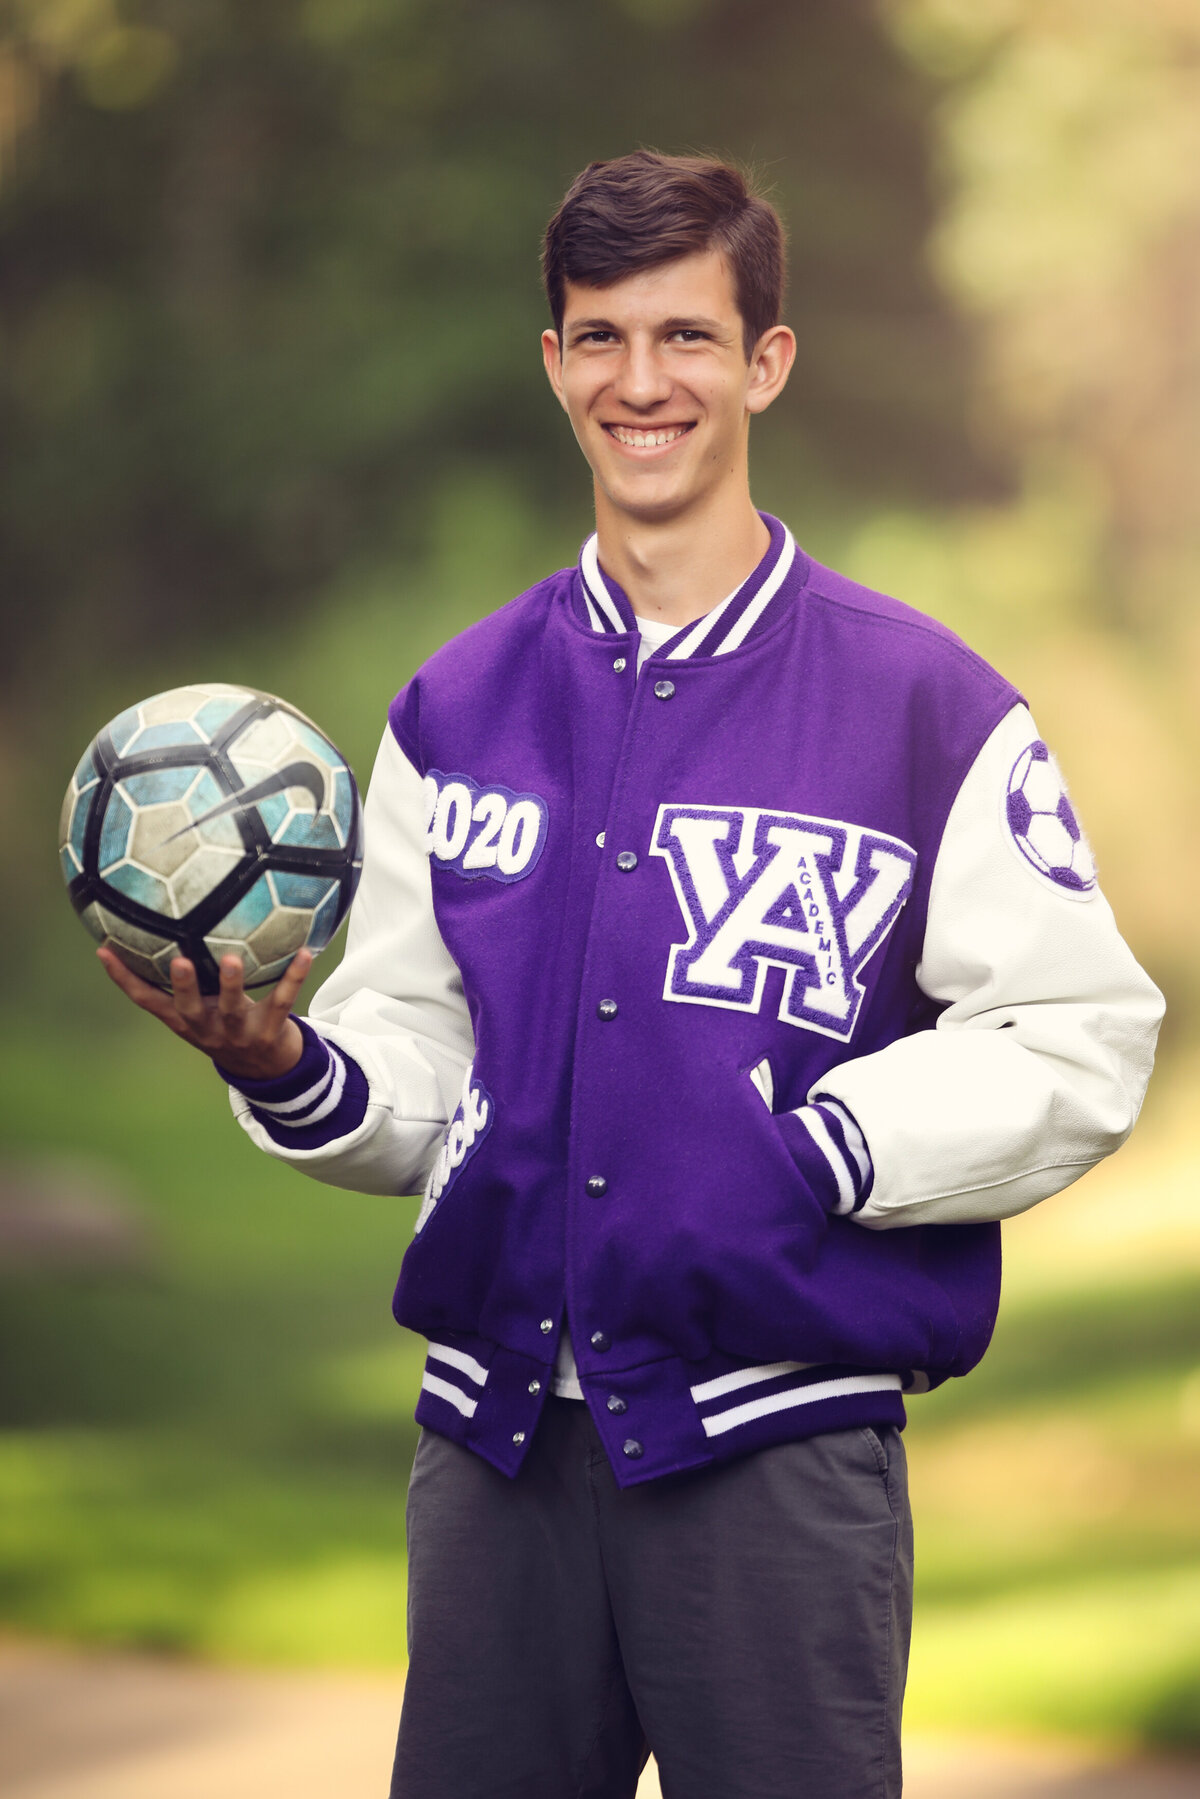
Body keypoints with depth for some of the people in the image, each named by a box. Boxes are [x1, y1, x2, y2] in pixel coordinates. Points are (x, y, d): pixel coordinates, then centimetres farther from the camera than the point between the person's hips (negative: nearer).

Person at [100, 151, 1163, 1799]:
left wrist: (814, 1153, -15)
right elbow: (415, 1068, 14)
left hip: (779, 1449, -4)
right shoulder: (455, 708, 12)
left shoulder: (926, 706, -2)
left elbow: (1078, 1046, -5)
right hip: (497, 1443, 4)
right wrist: (281, 1066, -7)